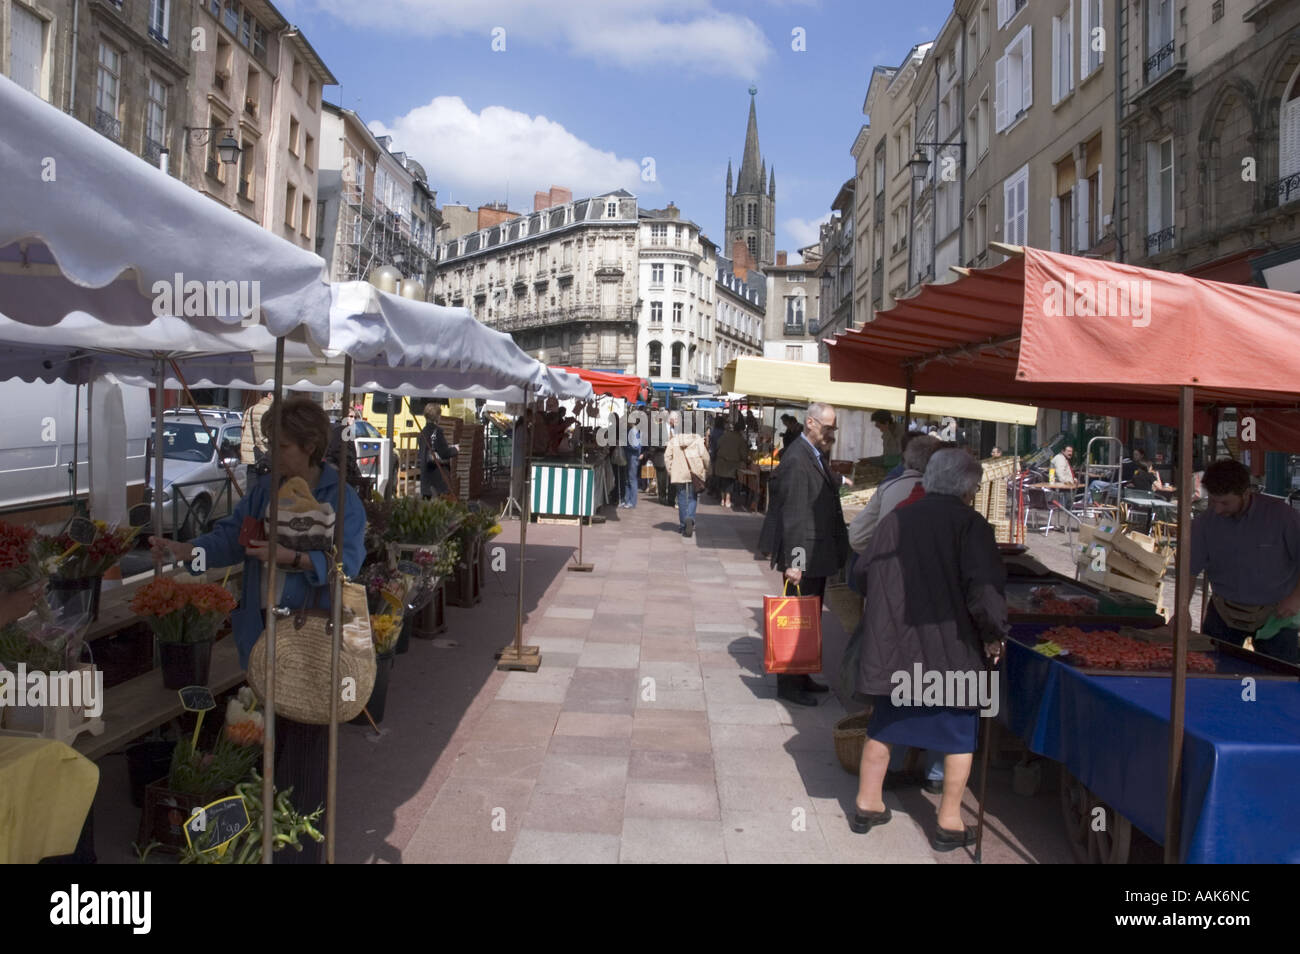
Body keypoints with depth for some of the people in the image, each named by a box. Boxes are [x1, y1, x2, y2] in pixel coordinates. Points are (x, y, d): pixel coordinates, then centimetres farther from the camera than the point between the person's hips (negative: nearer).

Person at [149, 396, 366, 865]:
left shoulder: (342, 498, -10)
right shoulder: (263, 490, 7)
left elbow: (346, 560, -21)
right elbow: (229, 537, 6)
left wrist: (291, 558, -33)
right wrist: (182, 549, -10)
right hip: (264, 627, 5)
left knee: (305, 737, 2)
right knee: (268, 733, 14)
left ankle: (302, 846, 16)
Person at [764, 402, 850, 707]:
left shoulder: (819, 455, 12)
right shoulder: (797, 459, -18)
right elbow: (792, 515, -22)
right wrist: (793, 561, -23)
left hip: (819, 555, 10)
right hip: (804, 557, -10)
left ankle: (801, 677, 30)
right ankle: (789, 684, 9)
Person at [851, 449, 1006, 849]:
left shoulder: (895, 520, 2)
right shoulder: (970, 524, -12)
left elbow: (864, 572, 9)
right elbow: (984, 589, -21)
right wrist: (994, 636, -7)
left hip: (892, 647, 4)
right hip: (951, 650, -4)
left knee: (883, 726, 18)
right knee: (960, 733, 13)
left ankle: (867, 804, 28)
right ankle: (949, 823, 19)